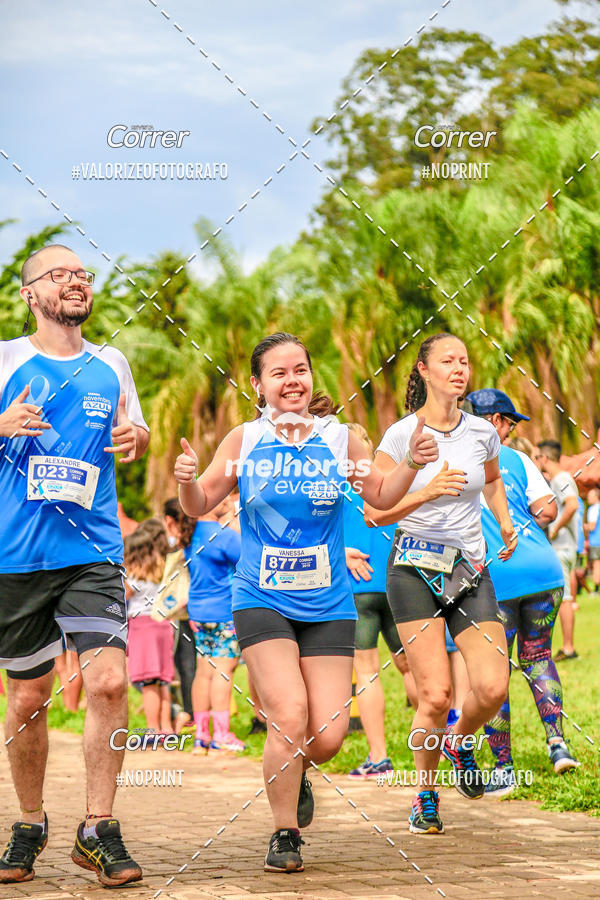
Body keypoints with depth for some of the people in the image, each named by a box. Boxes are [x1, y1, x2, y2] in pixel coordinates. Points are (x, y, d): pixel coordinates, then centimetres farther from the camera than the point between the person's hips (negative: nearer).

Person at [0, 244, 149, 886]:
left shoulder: (110, 365, 12)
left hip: (93, 552, 1)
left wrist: (134, 438, 1)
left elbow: (135, 437, 24)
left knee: (108, 681, -15)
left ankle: (98, 831, -3)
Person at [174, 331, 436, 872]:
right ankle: (285, 834, 3)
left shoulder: (337, 439, 1)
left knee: (328, 736, -4)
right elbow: (200, 506, 6)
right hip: (262, 602, -2)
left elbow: (382, 497, 13)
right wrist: (187, 480, -15)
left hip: (329, 606, 2)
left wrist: (411, 465, -5)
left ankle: (296, 770, 34)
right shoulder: (244, 441, -1)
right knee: (289, 716, -18)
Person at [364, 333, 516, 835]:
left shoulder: (482, 432, 5)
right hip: (415, 571, -3)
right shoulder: (400, 435, -6)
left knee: (493, 688, -12)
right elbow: (376, 511, -8)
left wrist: (505, 523, 13)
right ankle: (425, 797, 11)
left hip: (471, 571, 3)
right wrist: (427, 492, -21)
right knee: (436, 694, -12)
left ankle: (460, 741, 23)